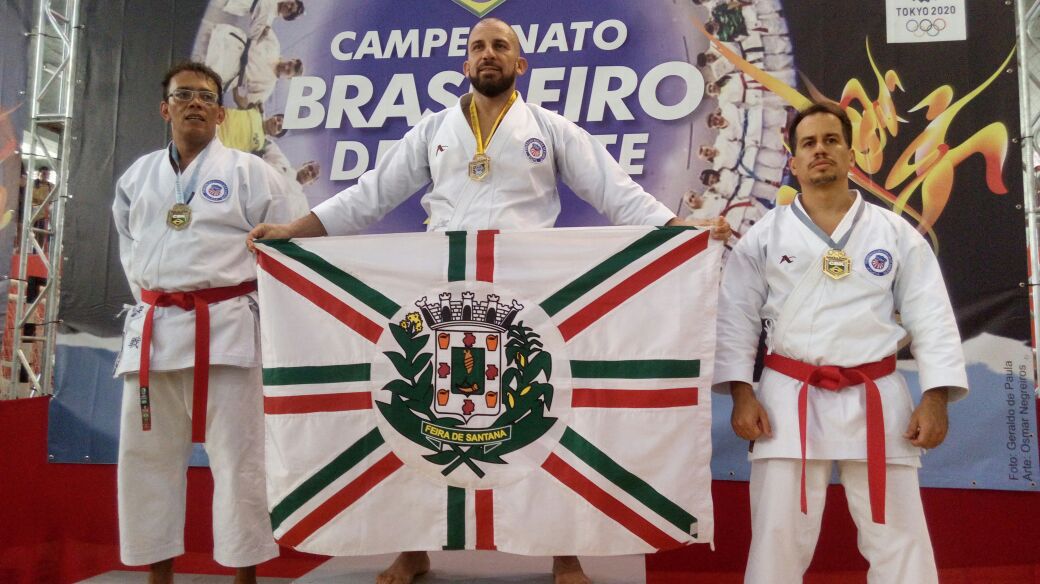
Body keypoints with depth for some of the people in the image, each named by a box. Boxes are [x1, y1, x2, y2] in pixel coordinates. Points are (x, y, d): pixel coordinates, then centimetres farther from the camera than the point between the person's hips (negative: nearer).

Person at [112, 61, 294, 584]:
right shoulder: (137, 177, 14)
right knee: (147, 455, 11)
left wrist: (247, 305, -3)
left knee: (238, 456, -2)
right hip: (153, 329, 5)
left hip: (226, 328, -5)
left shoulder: (249, 172, 1)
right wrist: (152, 301, 12)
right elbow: (130, 248, 24)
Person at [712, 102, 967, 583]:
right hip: (789, 401, -1)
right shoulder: (764, 236, 4)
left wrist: (935, 398, -5)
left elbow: (931, 318, 5)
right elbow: (736, 319, 1)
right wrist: (741, 394, -8)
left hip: (875, 402, 1)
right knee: (778, 539, 4)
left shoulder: (896, 233, 7)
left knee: (898, 538, 9)